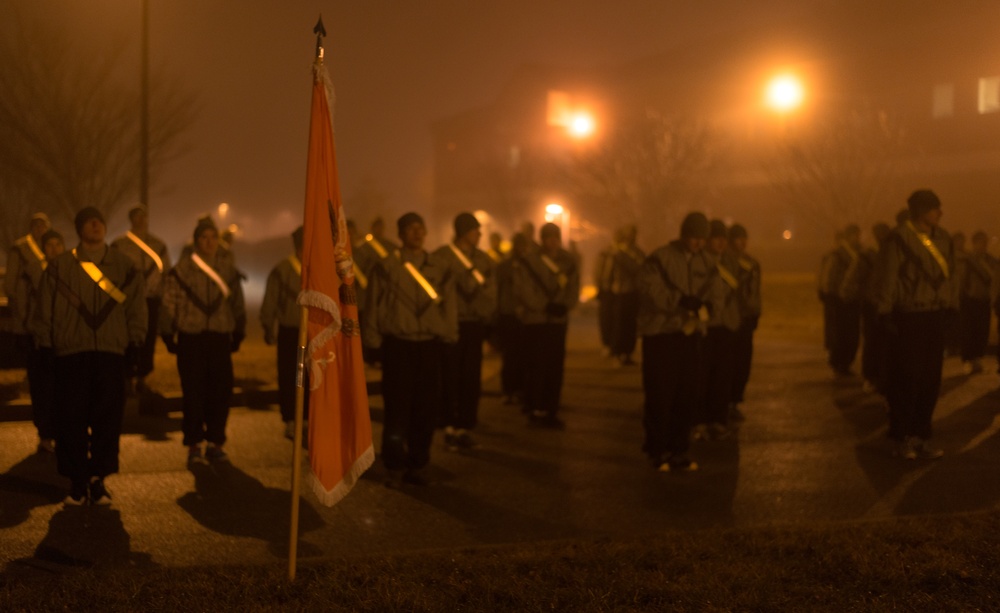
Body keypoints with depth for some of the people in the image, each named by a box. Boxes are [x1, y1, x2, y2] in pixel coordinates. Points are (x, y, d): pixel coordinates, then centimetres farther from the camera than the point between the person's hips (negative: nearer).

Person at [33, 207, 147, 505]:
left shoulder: (125, 266, 9)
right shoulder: (59, 266, 6)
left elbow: (137, 307, 11)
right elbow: (45, 310, 8)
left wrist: (134, 343, 4)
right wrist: (45, 345, 3)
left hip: (112, 353, 1)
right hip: (70, 354, -1)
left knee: (108, 418, 0)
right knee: (71, 419, -1)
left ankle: (98, 478, 11)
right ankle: (77, 480, 8)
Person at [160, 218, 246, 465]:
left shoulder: (228, 268, 8)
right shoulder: (182, 269, -1)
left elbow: (237, 302, 13)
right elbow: (170, 302, 1)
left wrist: (238, 333, 12)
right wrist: (168, 334, -1)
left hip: (220, 337, 2)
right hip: (190, 338, -2)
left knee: (221, 391, 1)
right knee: (193, 392, 0)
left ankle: (215, 443, 14)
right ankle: (194, 446, 9)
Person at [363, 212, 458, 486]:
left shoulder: (440, 268, 8)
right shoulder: (386, 267, 0)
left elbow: (449, 304, 10)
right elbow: (374, 306, 2)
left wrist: (449, 334, 2)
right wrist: (374, 340, 0)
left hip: (429, 345, 3)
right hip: (397, 345, -3)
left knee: (426, 408, 4)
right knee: (397, 407, -1)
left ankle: (417, 466, 17)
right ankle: (395, 467, 10)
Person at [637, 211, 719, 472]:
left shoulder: (706, 262, 12)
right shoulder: (659, 259, -8)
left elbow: (714, 292, 11)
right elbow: (650, 291, -19)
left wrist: (708, 303, -12)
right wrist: (680, 300, -28)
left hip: (691, 335, 6)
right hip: (660, 335, -6)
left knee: (686, 396, 8)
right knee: (659, 396, -2)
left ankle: (679, 451, 19)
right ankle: (658, 452, 10)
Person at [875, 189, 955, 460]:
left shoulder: (942, 238, 9)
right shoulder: (899, 239, -10)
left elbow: (949, 275, 14)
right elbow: (887, 279, -9)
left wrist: (952, 307, 10)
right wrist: (886, 314, -10)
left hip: (934, 317, 6)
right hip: (907, 318, -6)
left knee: (930, 380, 7)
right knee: (905, 379, 0)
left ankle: (921, 437, 19)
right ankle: (900, 438, 13)